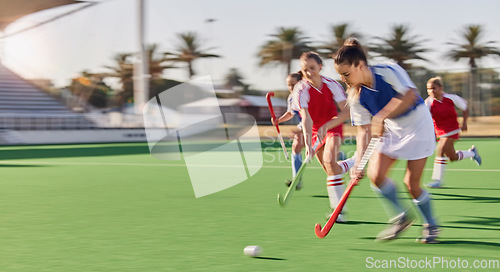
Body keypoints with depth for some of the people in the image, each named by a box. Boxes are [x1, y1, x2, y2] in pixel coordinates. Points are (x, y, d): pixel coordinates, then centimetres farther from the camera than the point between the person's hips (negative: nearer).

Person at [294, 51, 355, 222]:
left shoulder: (332, 85, -16)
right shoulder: (301, 90, -19)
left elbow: (347, 112, -20)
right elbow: (306, 118, -30)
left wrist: (326, 126, -33)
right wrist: (308, 143, -44)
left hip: (333, 126, -2)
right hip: (315, 131, 2)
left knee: (330, 160, -24)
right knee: (330, 169, 0)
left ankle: (338, 207, -20)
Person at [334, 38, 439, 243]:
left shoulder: (388, 71, -25)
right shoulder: (355, 96, -11)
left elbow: (409, 96, -38)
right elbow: (363, 130, -9)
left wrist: (381, 116, -44)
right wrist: (359, 162, -20)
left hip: (417, 124, -5)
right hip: (391, 129, 5)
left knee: (411, 183, -7)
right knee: (375, 174, -13)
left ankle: (431, 226, 18)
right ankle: (401, 216, 10)